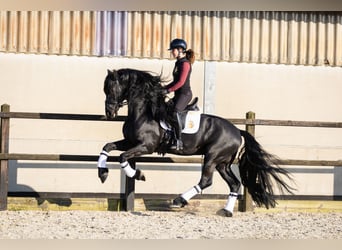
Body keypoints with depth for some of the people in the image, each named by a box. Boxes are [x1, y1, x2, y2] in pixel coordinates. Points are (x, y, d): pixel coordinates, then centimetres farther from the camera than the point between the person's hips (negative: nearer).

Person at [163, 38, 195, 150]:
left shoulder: (185, 63, -12)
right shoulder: (178, 63, 16)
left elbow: (181, 82, -19)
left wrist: (168, 90, -19)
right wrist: (163, 88, 13)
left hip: (185, 94, -11)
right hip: (178, 95, 11)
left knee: (175, 112, -29)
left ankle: (179, 142, -30)